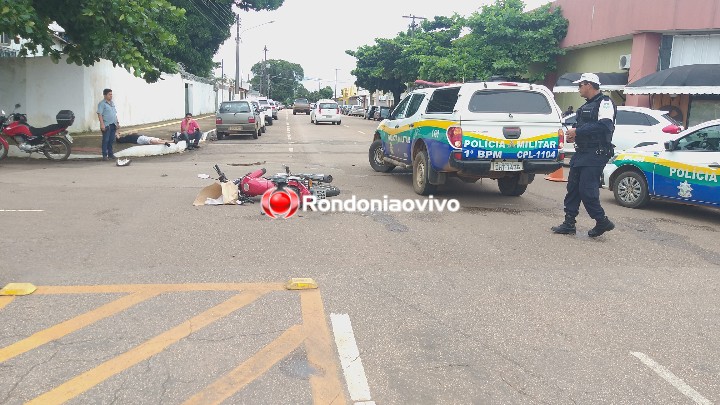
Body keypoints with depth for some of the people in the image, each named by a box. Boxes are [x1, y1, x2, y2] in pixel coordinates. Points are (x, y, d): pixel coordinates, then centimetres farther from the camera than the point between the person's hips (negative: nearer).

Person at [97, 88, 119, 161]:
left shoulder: (112, 103, 17)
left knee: (111, 140, 10)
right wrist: (102, 124, -21)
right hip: (106, 125, -7)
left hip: (113, 125, 7)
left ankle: (110, 154, 18)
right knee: (105, 140, -5)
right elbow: (99, 114, -14)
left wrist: (117, 122, 18)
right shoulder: (102, 104, -7)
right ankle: (105, 155, -2)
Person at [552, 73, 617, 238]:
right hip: (581, 152, 10)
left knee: (587, 190, -11)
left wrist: (578, 131, -20)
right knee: (573, 187, 9)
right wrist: (573, 134, 10)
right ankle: (569, 224, 14)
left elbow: (605, 126, -24)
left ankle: (602, 221, 4)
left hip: (595, 154, -10)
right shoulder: (587, 105, 21)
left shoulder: (604, 103, -9)